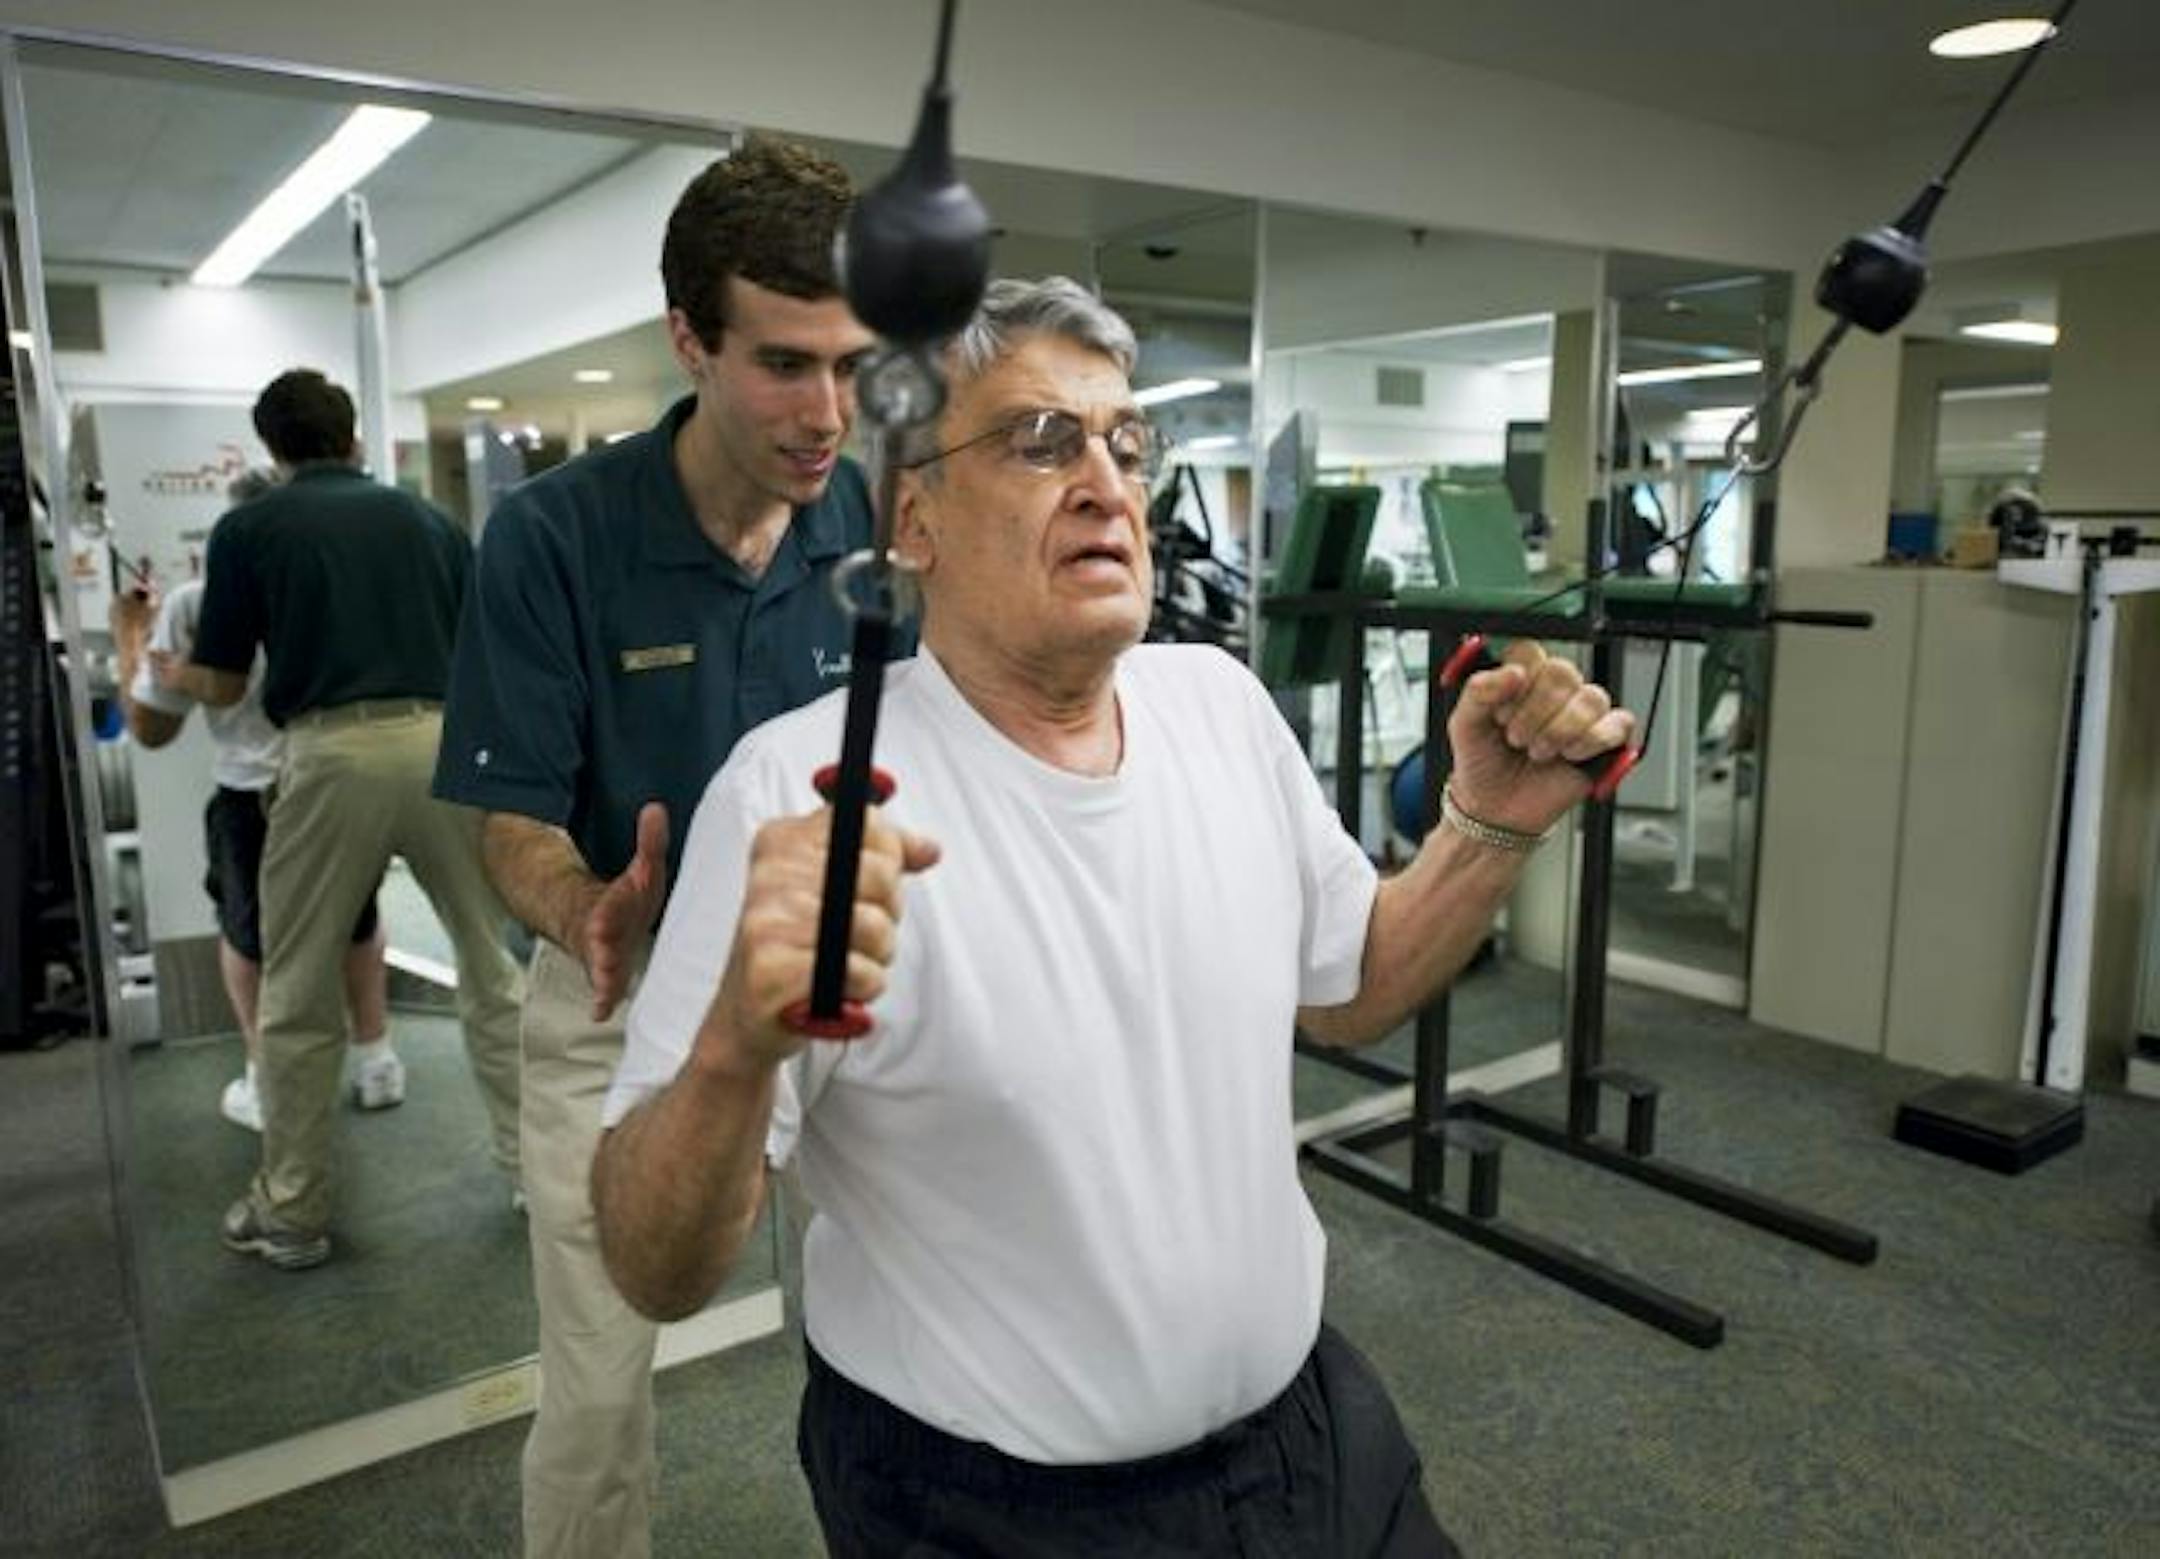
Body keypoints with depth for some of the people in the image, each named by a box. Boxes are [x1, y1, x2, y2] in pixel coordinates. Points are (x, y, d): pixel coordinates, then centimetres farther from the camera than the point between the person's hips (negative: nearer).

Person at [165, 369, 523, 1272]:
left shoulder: (246, 530, 8)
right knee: (491, 971, 15)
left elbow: (223, 687, 12)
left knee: (297, 1000, 12)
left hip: (335, 756, -2)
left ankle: (291, 1215, 23)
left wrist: (167, 671, 34)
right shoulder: (427, 519, 15)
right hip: (446, 746, 3)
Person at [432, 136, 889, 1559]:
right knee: (598, 1398, 9)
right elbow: (518, 824, -12)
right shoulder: (554, 535, -16)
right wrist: (591, 915, -34)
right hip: (627, 1005, -1)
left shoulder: (889, 531, -9)